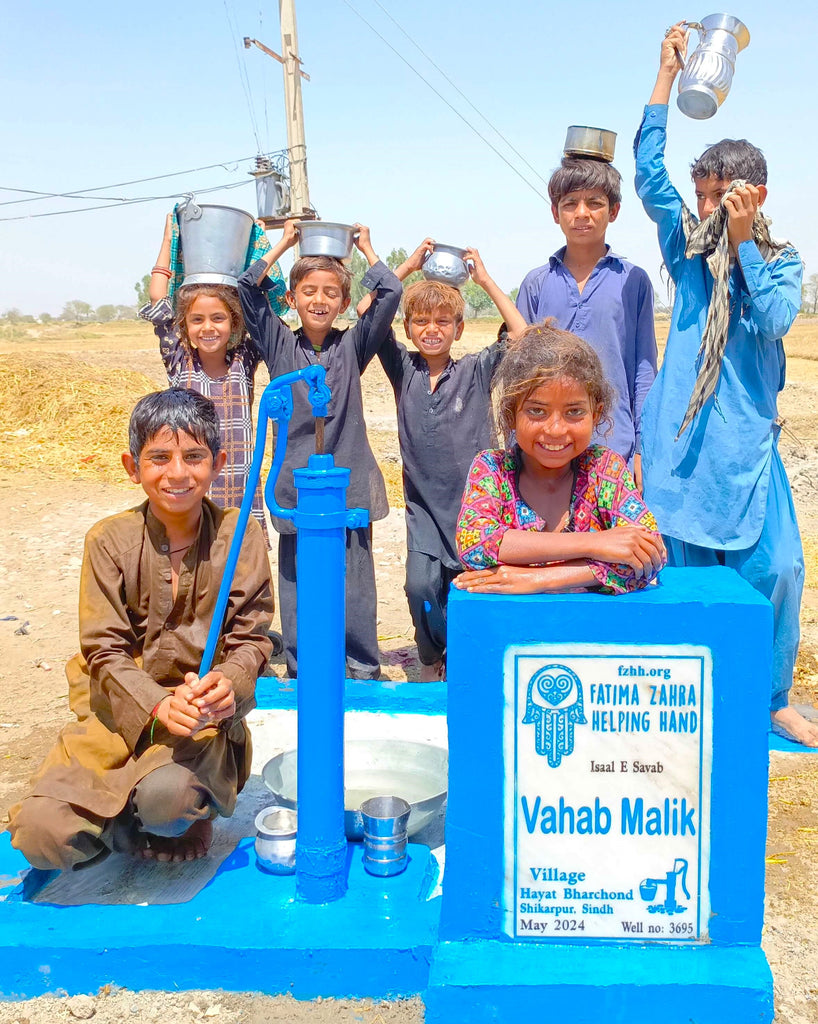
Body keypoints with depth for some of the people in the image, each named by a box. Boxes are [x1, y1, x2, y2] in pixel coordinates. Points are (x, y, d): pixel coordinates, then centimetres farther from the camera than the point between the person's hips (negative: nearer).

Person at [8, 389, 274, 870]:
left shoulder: (241, 536, -6)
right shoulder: (110, 540, -5)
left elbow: (251, 640, -4)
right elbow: (106, 650, -7)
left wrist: (229, 686, -28)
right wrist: (158, 706, -26)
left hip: (206, 715, -1)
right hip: (121, 709, 1)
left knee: (166, 794, -32)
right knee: (44, 835, -17)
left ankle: (185, 812, 5)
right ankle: (130, 814, 15)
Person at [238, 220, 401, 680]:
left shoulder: (352, 346, 6)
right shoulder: (279, 344, 8)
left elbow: (390, 294, 0)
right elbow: (248, 290, 2)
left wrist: (366, 248, 11)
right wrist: (283, 245, 9)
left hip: (350, 484, 0)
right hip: (296, 483, 1)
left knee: (355, 585, 3)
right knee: (297, 582, 6)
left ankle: (365, 672, 17)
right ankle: (300, 674, 18)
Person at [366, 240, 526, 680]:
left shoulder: (476, 371, 0)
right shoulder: (404, 370, 5)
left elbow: (524, 338, -15)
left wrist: (486, 280, -9)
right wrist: (409, 265, 0)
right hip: (423, 502, 1)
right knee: (421, 586, -7)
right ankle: (432, 660, 18)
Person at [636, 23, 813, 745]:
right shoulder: (688, 242, 9)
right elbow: (648, 170, -1)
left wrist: (744, 242, -11)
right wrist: (667, 71, -1)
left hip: (747, 436, 0)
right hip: (685, 433, 0)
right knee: (688, 567, 5)